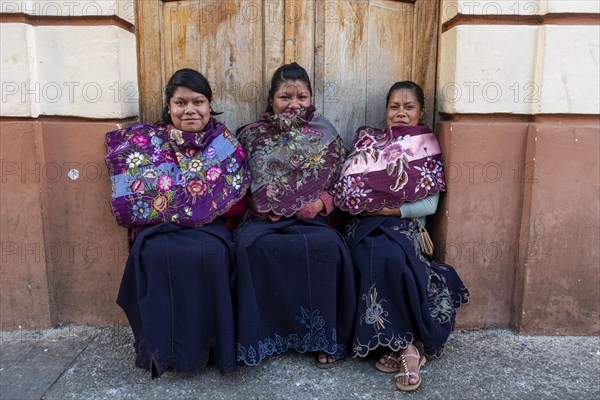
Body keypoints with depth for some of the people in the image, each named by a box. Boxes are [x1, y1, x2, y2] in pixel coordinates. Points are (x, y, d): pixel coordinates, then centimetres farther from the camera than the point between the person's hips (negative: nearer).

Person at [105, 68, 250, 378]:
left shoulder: (224, 143, 8)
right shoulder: (146, 141, 10)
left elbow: (236, 201, 2)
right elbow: (129, 201, 6)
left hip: (209, 226, 0)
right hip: (159, 227, 1)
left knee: (211, 255, -31)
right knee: (154, 255, -30)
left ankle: (204, 345, -12)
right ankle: (162, 349, -12)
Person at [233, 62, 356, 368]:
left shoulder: (324, 134, 14)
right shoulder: (252, 135, 14)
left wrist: (322, 202, -7)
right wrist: (265, 206, -6)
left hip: (311, 220, 0)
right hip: (263, 219, 0)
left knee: (328, 246, -31)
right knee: (251, 246, -32)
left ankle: (324, 337, -13)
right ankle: (260, 334, -16)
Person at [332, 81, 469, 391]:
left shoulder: (427, 147, 9)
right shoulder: (368, 141, 14)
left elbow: (430, 205, -1)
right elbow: (349, 191, 6)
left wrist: (388, 208, -10)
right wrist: (369, 206, -12)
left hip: (405, 226, -1)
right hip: (366, 225, 2)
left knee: (391, 258, -35)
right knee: (374, 257, -31)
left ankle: (400, 345, -18)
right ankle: (405, 347, -20)